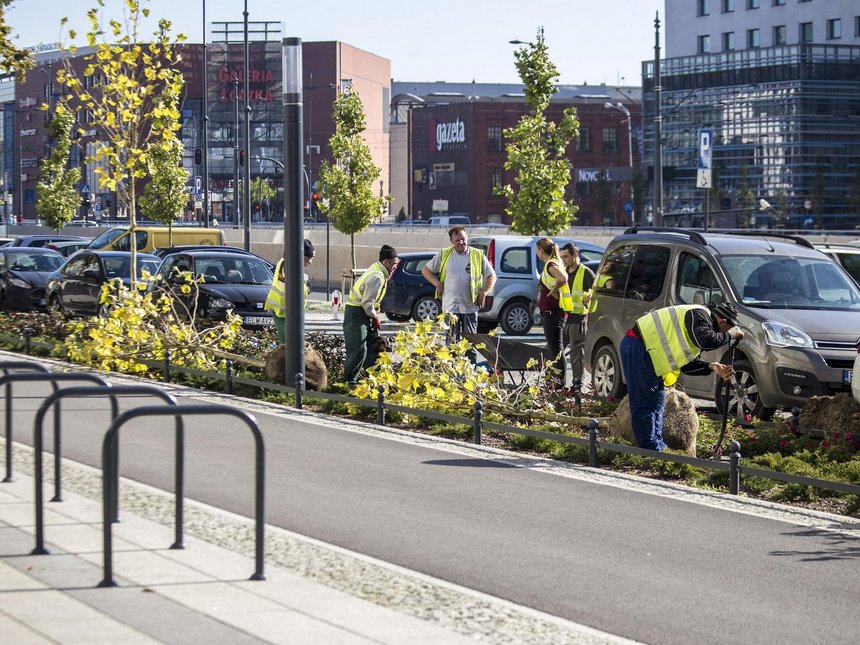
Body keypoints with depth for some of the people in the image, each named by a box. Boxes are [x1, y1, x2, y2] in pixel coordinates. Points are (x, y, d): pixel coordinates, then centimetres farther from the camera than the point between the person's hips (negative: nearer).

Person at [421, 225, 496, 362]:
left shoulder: (478, 256, 5)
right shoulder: (444, 255, 6)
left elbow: (492, 276, 11)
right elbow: (426, 270, 13)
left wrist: (484, 292, -2)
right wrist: (437, 284, 0)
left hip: (470, 305, 0)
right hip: (450, 305, 0)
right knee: (452, 339, 2)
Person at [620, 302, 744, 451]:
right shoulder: (699, 316, -11)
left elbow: (685, 364, 16)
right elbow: (706, 341, -31)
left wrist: (711, 367, 2)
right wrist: (730, 335, -14)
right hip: (638, 348, -11)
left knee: (657, 402, 17)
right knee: (645, 405, -10)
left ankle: (659, 449, 22)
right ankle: (652, 453, -10)